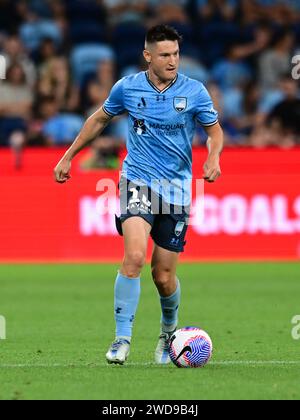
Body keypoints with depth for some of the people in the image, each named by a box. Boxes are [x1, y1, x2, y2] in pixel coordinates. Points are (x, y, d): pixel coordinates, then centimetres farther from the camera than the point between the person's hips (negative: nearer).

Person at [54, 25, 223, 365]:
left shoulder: (194, 91, -3)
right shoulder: (127, 88, -1)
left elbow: (215, 131, 8)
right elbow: (100, 119, 16)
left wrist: (213, 158, -14)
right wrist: (68, 156, 18)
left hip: (176, 188, 1)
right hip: (137, 181, -1)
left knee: (164, 276, 4)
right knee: (134, 256, -24)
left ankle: (169, 331, 35)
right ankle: (122, 339, -19)